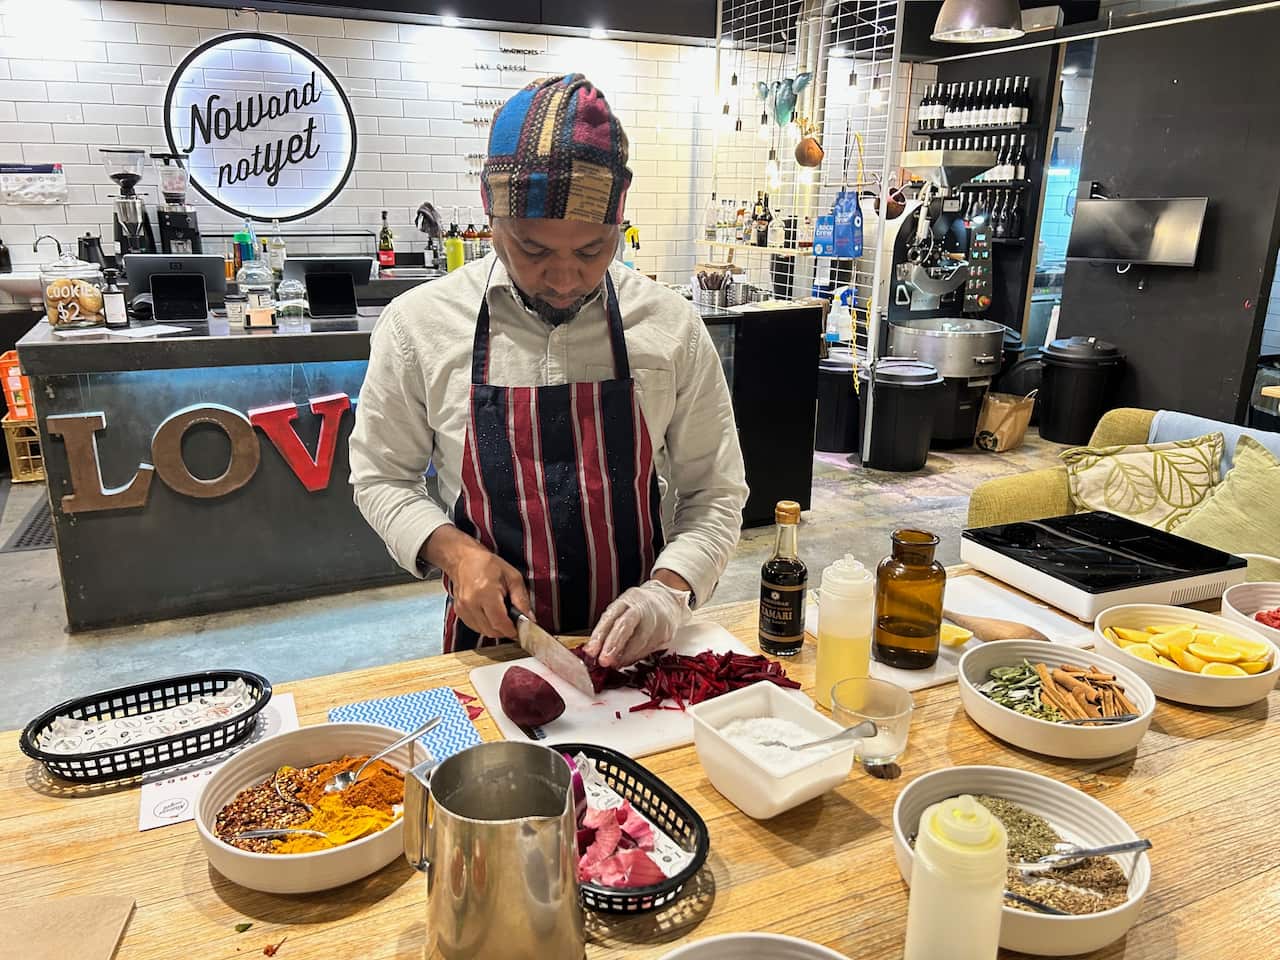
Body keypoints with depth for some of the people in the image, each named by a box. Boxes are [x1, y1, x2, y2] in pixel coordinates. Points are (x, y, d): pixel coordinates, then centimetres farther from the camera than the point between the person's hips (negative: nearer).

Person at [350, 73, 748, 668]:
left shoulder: (670, 327, -7)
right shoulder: (418, 322, -8)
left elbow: (714, 495, 0)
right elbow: (381, 476, 3)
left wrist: (669, 590, -17)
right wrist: (456, 553, -13)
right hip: (492, 636, -1)